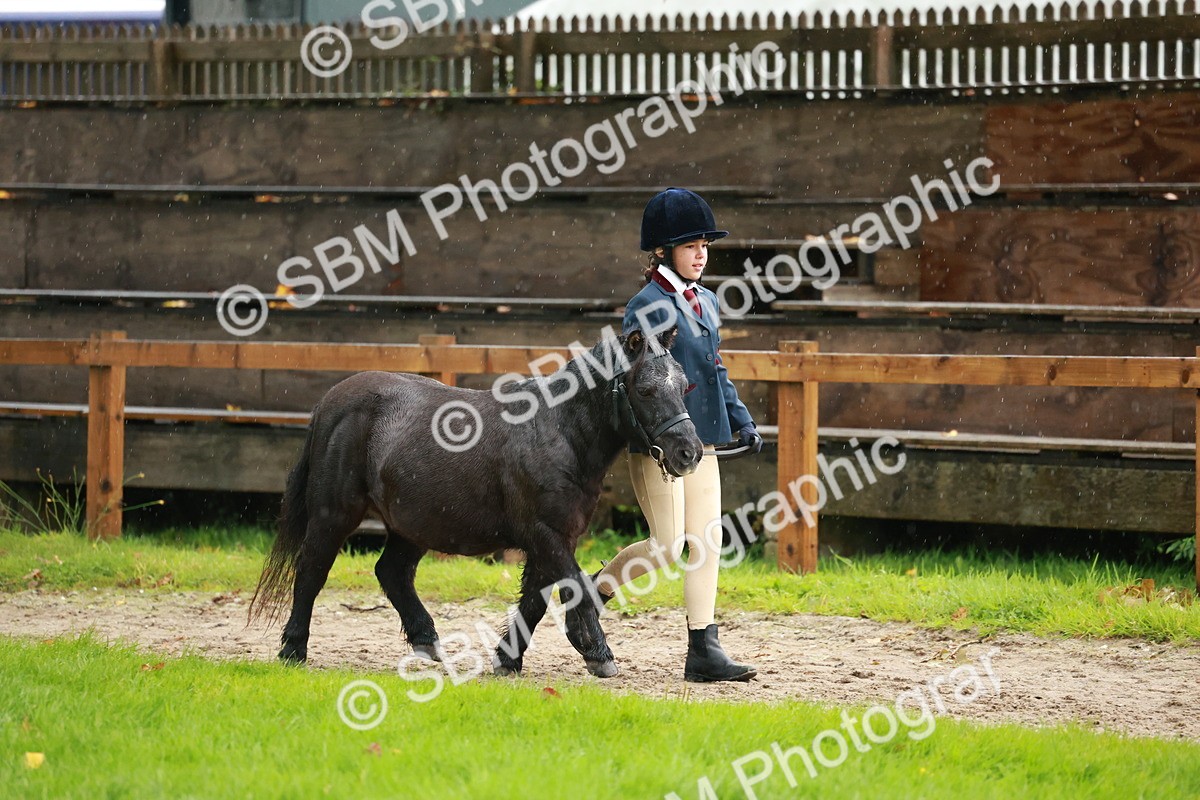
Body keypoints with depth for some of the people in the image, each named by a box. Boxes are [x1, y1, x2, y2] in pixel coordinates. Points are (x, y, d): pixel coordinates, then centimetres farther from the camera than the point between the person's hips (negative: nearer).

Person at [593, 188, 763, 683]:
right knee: (668, 546, -10)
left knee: (708, 542, 3)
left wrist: (740, 420, 12)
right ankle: (596, 589, 15)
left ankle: (703, 651, 4)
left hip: (700, 443, 8)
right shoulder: (647, 307, -11)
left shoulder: (705, 302, 13)